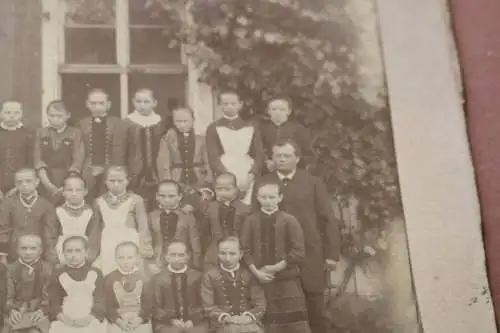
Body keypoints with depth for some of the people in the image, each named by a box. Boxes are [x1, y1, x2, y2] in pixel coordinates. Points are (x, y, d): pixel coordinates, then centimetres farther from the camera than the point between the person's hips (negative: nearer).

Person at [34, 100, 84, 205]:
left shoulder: (75, 133, 2)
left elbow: (77, 160, -6)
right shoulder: (40, 133, 10)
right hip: (46, 181, 2)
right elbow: (38, 160, 1)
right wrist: (47, 183, -12)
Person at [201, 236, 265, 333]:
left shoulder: (249, 274, 9)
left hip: (249, 321, 2)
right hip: (223, 324, -2)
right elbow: (209, 307, 1)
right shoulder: (210, 276, 5)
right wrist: (226, 318, -15)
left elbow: (260, 304, 7)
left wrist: (249, 317, -12)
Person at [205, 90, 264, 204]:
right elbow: (213, 158, -1)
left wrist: (251, 175, -9)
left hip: (248, 180, 2)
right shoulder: (213, 129, 7)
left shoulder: (251, 128, 13)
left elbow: (259, 155, 8)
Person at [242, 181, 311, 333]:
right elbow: (245, 250, 1)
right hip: (260, 279, 2)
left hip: (287, 279, -2)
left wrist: (276, 268, -11)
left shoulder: (289, 220, -2)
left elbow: (299, 251, -7)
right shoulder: (251, 221, 4)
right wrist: (255, 271, -11)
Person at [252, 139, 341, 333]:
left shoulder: (313, 183, 4)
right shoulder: (262, 184, 5)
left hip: (309, 254, 0)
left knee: (314, 303, 4)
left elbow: (328, 219, 3)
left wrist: (332, 253, -2)